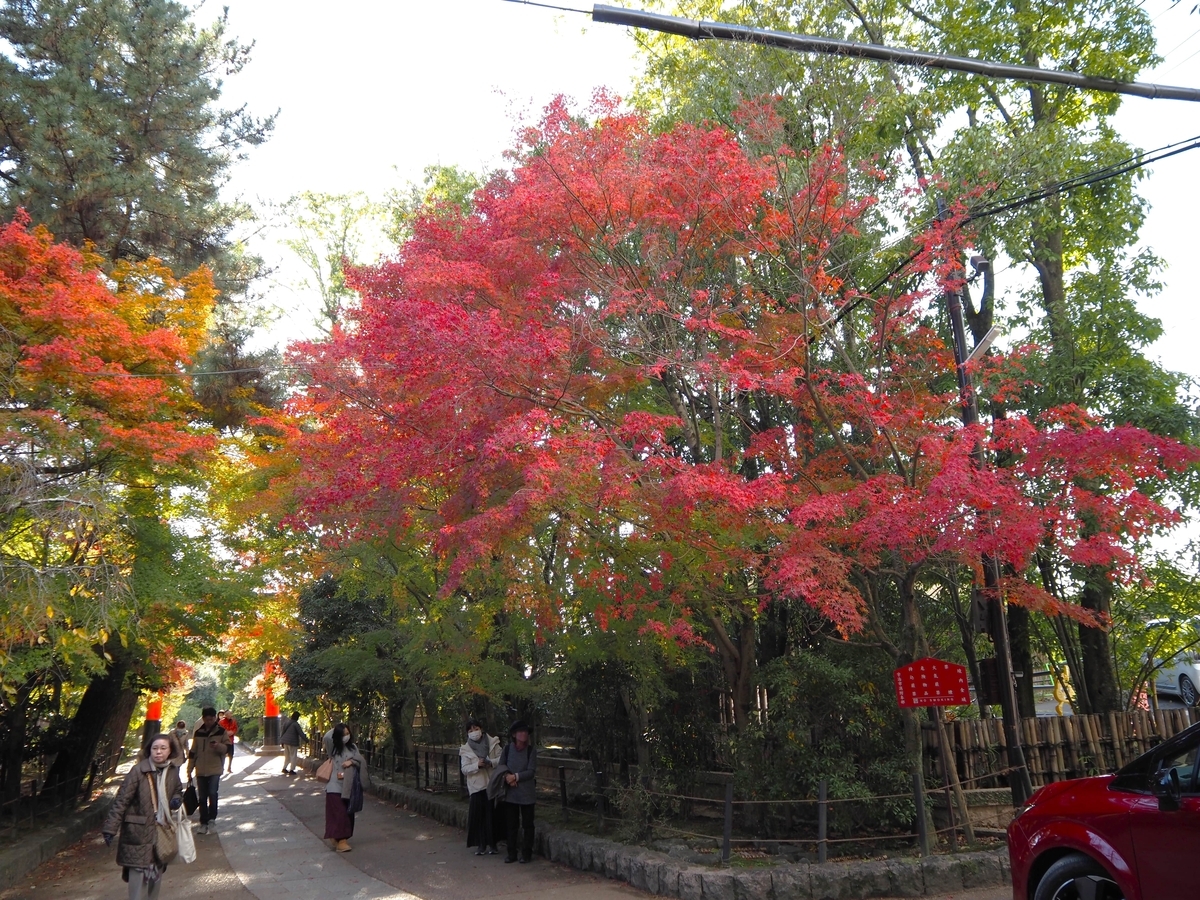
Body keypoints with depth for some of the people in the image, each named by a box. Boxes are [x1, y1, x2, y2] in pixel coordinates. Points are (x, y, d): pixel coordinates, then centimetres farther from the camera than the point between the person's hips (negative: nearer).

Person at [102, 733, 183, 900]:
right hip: (139, 830, -5)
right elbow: (121, 800, -15)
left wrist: (177, 799, -5)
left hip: (162, 829, 5)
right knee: (138, 871, -6)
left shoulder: (173, 771, 1)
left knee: (157, 871, 16)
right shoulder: (138, 771, -16)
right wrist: (111, 828, -19)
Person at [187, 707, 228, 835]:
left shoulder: (221, 731, -1)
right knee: (202, 797, 7)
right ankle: (203, 822, 17)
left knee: (212, 793, -14)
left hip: (215, 770, -3)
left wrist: (218, 746, -23)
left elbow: (228, 748, -2)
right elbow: (193, 752, 11)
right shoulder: (198, 733, 7)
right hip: (200, 771, 3)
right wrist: (189, 770, 9)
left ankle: (212, 820, 0)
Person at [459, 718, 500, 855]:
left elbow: (502, 759, -1)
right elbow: (464, 769, -3)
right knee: (477, 815, -2)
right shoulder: (466, 749, 2)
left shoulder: (492, 743, 0)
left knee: (492, 814, 4)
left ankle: (492, 843, 17)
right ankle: (481, 844, 10)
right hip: (477, 786, 0)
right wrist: (477, 765, -19)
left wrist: (491, 762, -19)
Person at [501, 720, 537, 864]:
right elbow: (501, 766, 6)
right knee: (511, 824, 11)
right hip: (510, 793, 2)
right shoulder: (508, 748, -1)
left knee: (527, 824, 6)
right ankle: (511, 853, 20)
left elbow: (531, 771, -11)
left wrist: (515, 776, -18)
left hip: (526, 794, -2)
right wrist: (507, 776, -13)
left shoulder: (531, 749, -8)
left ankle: (526, 853, 16)